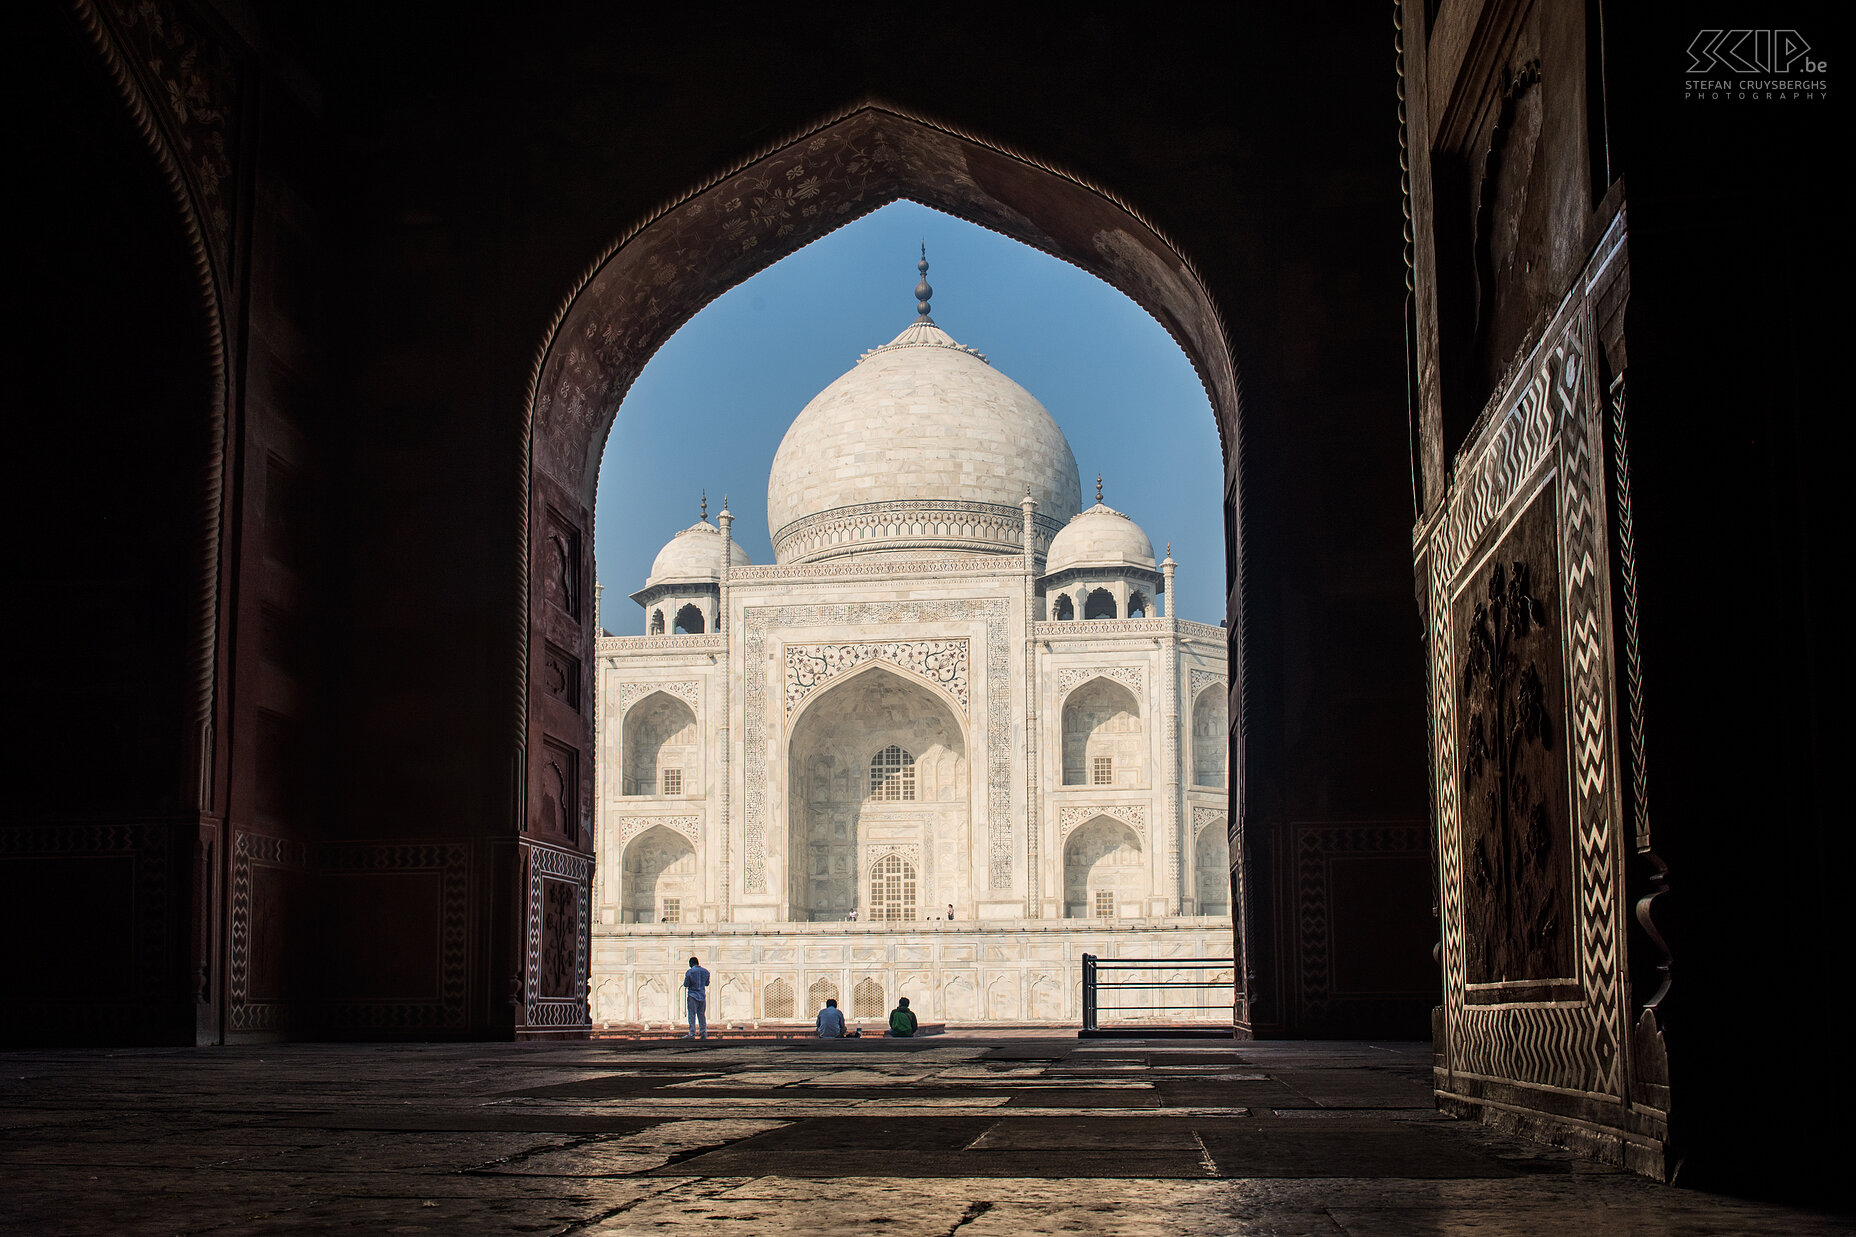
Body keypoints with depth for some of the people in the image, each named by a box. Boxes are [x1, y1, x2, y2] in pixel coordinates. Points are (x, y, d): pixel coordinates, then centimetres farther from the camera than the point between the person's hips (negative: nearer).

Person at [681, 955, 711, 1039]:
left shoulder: (689, 972, -9)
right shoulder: (705, 971, 6)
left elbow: (686, 984, -8)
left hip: (692, 995, -5)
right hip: (702, 996, 5)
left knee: (692, 1015, -3)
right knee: (701, 1014, 10)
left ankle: (692, 1034, -7)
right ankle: (703, 1033, 5)